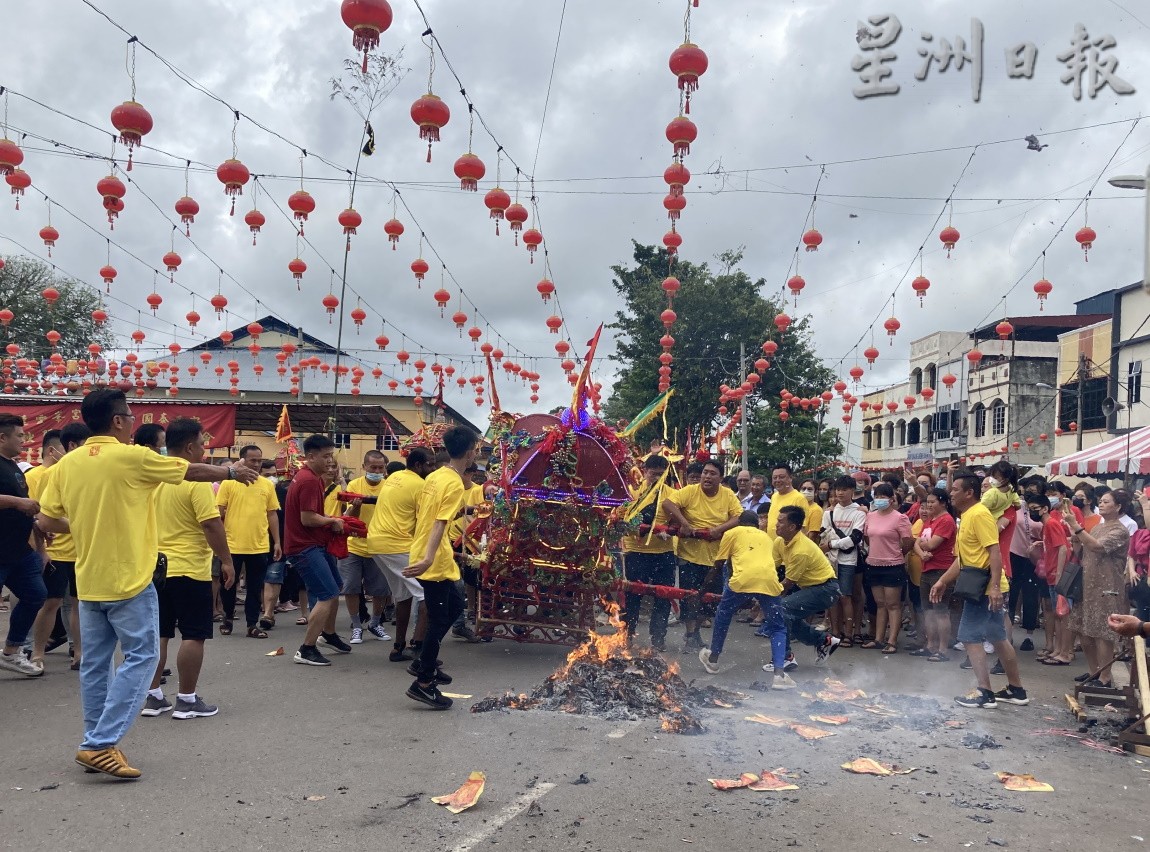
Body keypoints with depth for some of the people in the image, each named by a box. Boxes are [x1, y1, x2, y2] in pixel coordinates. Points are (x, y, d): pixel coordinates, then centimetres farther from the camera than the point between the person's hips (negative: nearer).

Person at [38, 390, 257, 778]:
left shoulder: (67, 464, 3)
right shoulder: (132, 457, -12)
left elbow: (47, 520, 7)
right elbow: (194, 472, 0)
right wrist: (232, 472, 16)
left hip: (88, 581, 7)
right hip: (128, 580, -6)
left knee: (95, 662, 13)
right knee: (140, 657, 1)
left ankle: (96, 744, 20)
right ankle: (101, 744, -4)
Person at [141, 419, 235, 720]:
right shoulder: (196, 479, -15)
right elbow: (211, 525, -19)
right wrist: (226, 560, -11)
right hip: (189, 570, -7)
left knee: (158, 634, 12)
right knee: (193, 636, 1)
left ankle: (153, 697, 17)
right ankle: (187, 700, 6)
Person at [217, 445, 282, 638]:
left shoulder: (267, 485, 5)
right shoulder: (229, 483, -3)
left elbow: (272, 515, 9)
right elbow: (219, 512, -1)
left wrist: (277, 542, 7)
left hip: (259, 546, 2)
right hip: (232, 545, -2)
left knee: (255, 587, 6)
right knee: (229, 584, 11)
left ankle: (253, 625, 15)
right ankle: (228, 618, 31)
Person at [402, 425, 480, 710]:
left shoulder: (435, 476, 10)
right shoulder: (455, 484, -17)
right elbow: (440, 524, -28)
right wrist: (428, 559, -36)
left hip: (438, 560, 9)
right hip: (435, 562, -9)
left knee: (455, 606, 21)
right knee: (439, 620, 0)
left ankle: (424, 662, 27)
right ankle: (423, 683, 8)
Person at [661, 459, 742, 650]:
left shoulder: (728, 495, 0)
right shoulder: (690, 491, -8)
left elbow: (739, 517, -6)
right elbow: (667, 503, -19)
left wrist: (720, 528, -21)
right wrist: (683, 523, -27)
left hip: (715, 556, 3)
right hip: (690, 554, -3)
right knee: (689, 596, 0)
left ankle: (694, 632, 31)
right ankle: (690, 635, 12)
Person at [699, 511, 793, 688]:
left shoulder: (732, 533, 24)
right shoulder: (766, 537, 34)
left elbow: (718, 566, 23)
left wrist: (704, 587, 35)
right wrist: (761, 603, 50)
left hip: (743, 579, -2)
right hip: (769, 580, 2)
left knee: (722, 617, 24)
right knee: (778, 629, 17)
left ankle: (712, 659, 38)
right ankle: (779, 673, 1)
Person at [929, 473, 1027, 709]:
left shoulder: (979, 515, -15)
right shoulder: (966, 517, 16)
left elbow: (995, 552, -22)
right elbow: (962, 557, 20)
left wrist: (995, 586, -28)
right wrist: (942, 582, 19)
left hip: (986, 588, -10)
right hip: (979, 587, 10)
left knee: (970, 638, -6)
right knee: (997, 639, 15)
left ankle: (984, 693, -1)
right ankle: (1016, 690, 23)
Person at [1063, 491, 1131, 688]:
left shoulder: (1120, 531, -10)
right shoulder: (1098, 527, 15)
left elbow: (1097, 546, -26)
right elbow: (1086, 549, 17)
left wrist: (1075, 525, -30)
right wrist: (1076, 538, 1)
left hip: (1106, 588, -8)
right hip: (1088, 585, 8)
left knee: (1102, 633, -5)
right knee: (1084, 631, 10)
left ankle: (1105, 678, 2)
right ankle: (1094, 673, 21)